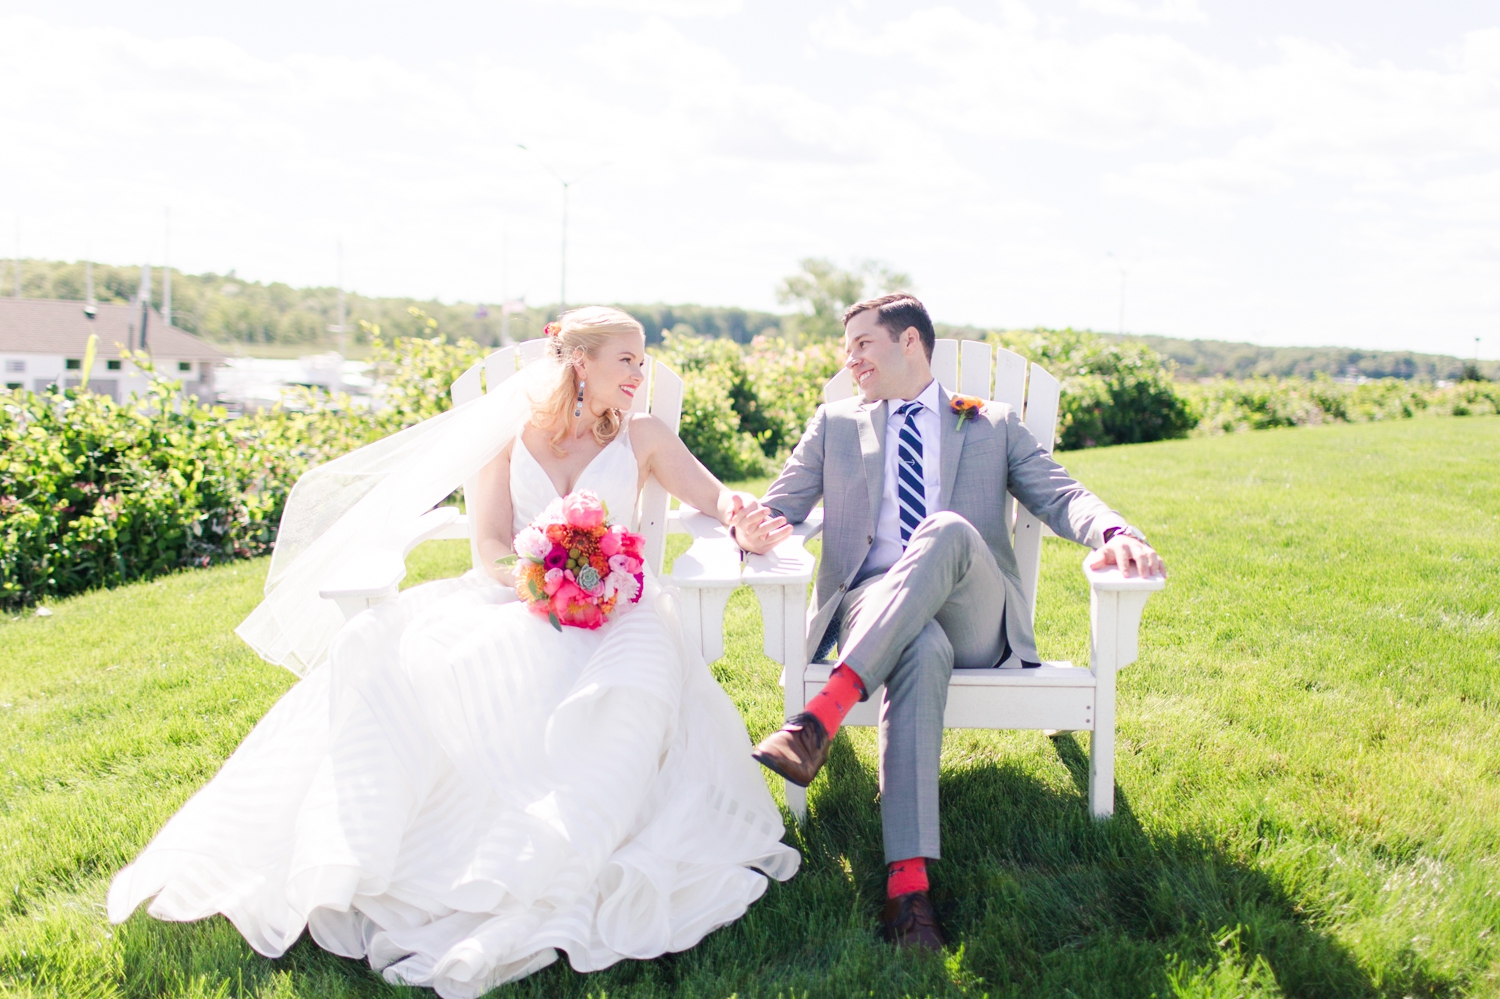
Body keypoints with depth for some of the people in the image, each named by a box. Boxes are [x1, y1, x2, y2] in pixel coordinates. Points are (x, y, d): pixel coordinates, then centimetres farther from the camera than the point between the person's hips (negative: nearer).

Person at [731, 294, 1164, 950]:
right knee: (923, 651, -38)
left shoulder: (994, 427, 21)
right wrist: (753, 529, -14)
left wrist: (1115, 534, -18)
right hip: (873, 612, 0)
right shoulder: (834, 426, 24)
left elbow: (1061, 497, 6)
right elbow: (779, 506, 13)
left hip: (972, 620, 0)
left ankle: (822, 717, -45)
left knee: (948, 528, -35)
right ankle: (908, 880, -48)